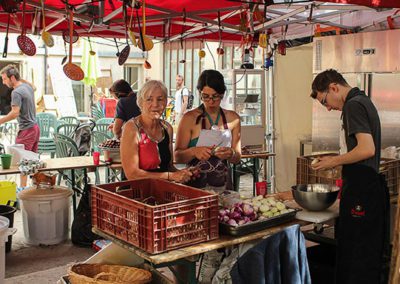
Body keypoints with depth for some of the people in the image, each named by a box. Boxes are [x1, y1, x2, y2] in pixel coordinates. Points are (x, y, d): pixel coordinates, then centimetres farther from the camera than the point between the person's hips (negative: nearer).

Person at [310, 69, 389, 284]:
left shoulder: (353, 105, -12)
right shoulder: (364, 101, 17)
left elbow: (367, 149, -22)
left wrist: (334, 161, -10)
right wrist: (338, 161, 16)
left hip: (360, 188, -10)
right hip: (372, 184, 10)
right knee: (371, 251, 17)